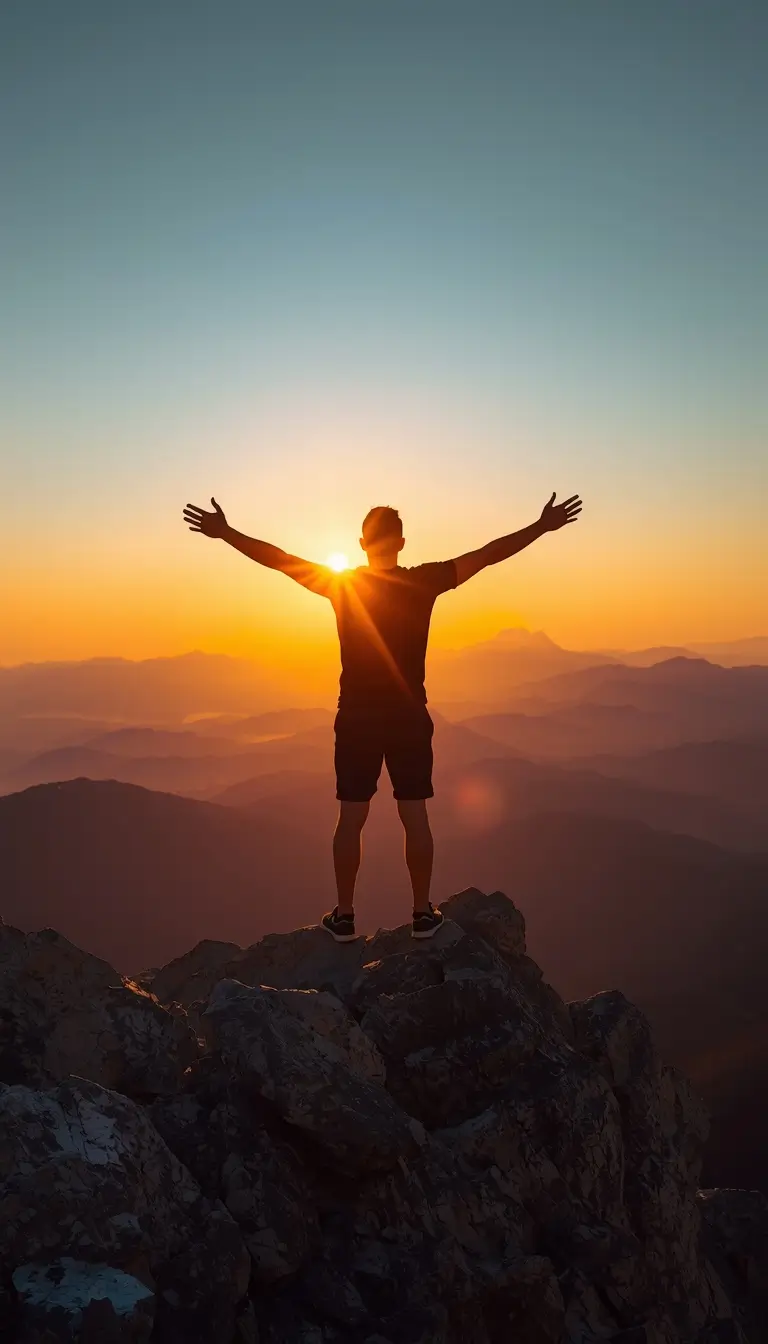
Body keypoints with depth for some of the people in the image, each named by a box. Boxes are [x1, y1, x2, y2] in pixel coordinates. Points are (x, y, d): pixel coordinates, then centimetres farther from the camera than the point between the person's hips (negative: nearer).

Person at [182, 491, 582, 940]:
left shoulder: (339, 583, -4)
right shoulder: (424, 582, -5)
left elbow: (276, 558, 1)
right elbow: (489, 554, -2)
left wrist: (225, 532, 11)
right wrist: (543, 527, 6)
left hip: (357, 717, 0)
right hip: (409, 716, 0)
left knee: (351, 818, 7)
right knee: (415, 816, 8)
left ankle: (345, 916, 15)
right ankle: (424, 913, 16)